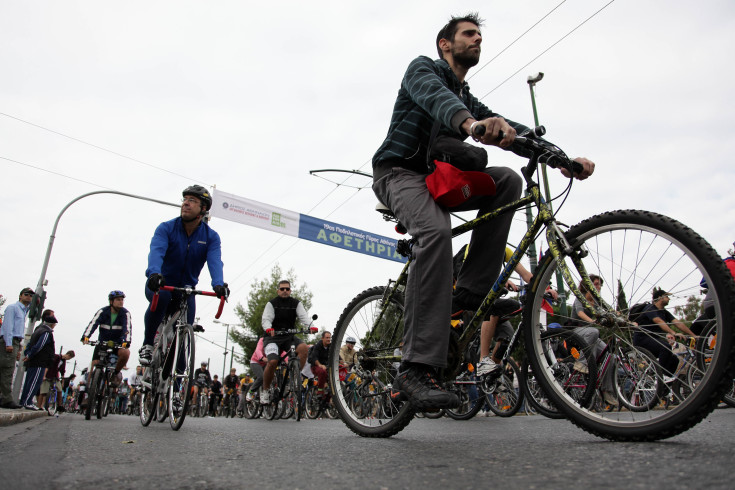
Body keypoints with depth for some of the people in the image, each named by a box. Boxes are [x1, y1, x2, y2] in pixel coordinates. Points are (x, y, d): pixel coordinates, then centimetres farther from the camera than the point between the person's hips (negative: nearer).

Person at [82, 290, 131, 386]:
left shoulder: (125, 313, -8)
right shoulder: (102, 311, -6)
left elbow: (128, 328, -22)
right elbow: (93, 324, -20)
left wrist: (126, 341, -41)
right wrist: (85, 337, -39)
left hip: (118, 344, -1)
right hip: (102, 342, 1)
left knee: (126, 353, -31)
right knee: (95, 364, -14)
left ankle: (116, 372, -4)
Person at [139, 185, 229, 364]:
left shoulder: (211, 237, -7)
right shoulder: (166, 228, -10)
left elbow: (215, 261, -24)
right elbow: (156, 251, -29)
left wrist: (218, 284, -45)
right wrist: (154, 273, -51)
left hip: (186, 289, 2)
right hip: (160, 283, -1)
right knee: (161, 297, -36)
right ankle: (147, 344, -16)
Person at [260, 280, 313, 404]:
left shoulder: (296, 303, 6)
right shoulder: (272, 303, -1)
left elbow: (304, 316, -7)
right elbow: (265, 319, -12)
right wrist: (268, 329, -36)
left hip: (289, 337, 3)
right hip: (273, 337, -3)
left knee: (304, 348, -27)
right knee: (272, 361, -26)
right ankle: (265, 390, -4)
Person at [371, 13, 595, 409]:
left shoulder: (470, 101, 22)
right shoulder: (422, 68, 0)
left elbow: (509, 130, 7)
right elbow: (433, 97, -26)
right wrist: (470, 123, -49)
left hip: (436, 180, 7)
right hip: (398, 171, -7)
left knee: (507, 179, -15)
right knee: (436, 230, -35)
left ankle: (468, 293, -18)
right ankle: (416, 369, -39)